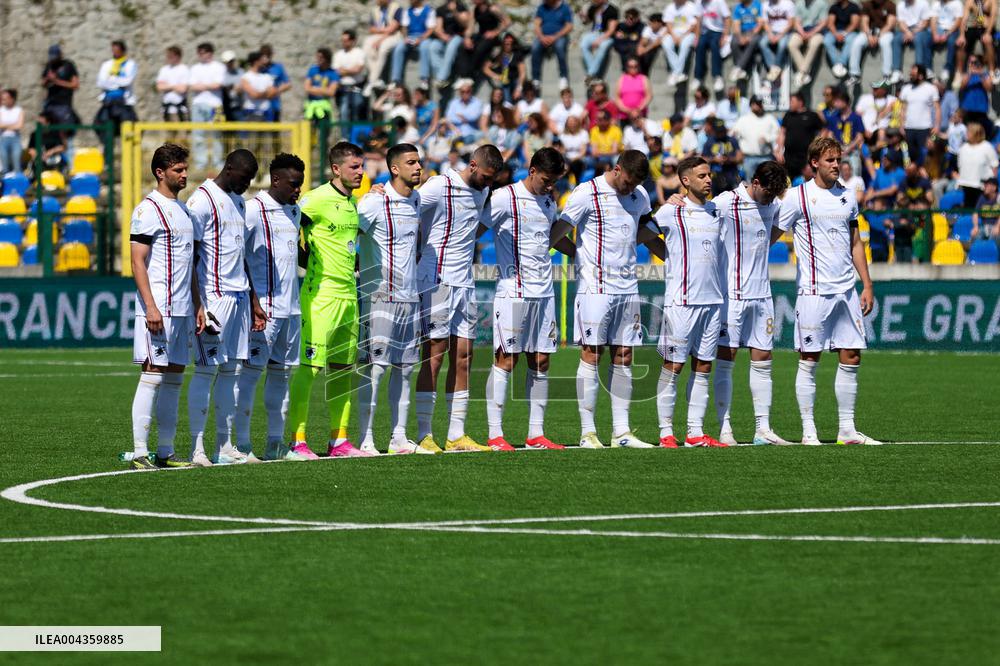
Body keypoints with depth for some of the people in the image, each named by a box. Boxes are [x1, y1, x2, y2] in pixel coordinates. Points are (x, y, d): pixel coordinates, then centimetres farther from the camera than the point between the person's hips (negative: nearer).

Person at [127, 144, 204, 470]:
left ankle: (165, 452, 10)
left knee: (174, 379, 7)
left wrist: (198, 305, 17)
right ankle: (139, 452, -10)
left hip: (182, 309, 8)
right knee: (152, 376, -10)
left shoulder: (183, 210, 18)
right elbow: (138, 262, -12)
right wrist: (151, 308, -19)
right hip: (158, 309, -8)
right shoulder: (148, 210, -7)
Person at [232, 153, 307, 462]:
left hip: (291, 307, 8)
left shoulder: (295, 211, 15)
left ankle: (276, 443, 12)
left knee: (281, 373, 9)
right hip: (263, 308, -8)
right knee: (251, 371, -7)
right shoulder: (253, 210, -9)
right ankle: (242, 443, -6)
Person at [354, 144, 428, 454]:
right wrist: (361, 265, -10)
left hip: (409, 297, 7)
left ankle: (399, 438, 13)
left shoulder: (417, 199, 11)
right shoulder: (374, 202, -12)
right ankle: (366, 439, -5)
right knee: (374, 367, -7)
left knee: (404, 368, 8)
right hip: (378, 297, -7)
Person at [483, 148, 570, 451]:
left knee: (540, 362, 5)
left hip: (543, 292, 7)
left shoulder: (549, 201, 14)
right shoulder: (505, 198, -8)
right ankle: (495, 435, -5)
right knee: (506, 360, -7)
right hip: (513, 292, -7)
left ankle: (536, 434, 9)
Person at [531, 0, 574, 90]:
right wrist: (542, 37, -14)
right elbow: (537, 25, 7)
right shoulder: (542, 8, 14)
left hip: (559, 36, -3)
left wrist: (555, 37, -16)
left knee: (559, 46, -38)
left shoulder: (565, 8, 4)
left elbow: (569, 27, -4)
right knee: (535, 47, -31)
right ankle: (536, 79, -27)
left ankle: (564, 77, -29)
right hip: (543, 37, 3)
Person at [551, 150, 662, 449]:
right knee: (591, 355, -4)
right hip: (595, 287, -6)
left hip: (627, 287, 6)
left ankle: (621, 432, 8)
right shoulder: (586, 194, -8)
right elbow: (560, 231, -6)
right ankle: (587, 433, -2)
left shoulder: (640, 197, 11)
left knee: (623, 358, 5)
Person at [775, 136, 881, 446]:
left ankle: (847, 429, 9)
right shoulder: (798, 197, -4)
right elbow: (770, 236, 0)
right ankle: (808, 431, 2)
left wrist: (867, 285, 15)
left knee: (851, 358, 3)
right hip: (814, 290, -5)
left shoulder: (847, 197, 12)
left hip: (846, 290, 5)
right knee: (809, 360, -2)